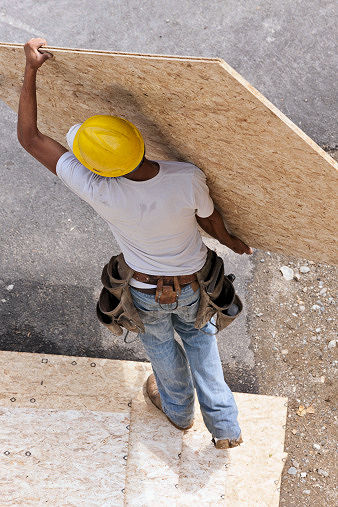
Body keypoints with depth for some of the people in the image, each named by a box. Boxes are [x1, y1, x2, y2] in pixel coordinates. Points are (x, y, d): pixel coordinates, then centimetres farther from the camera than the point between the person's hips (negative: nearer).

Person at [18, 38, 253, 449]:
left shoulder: (100, 191, -35)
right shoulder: (188, 178, -32)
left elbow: (29, 138, -27)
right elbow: (210, 222, -9)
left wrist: (30, 70, -22)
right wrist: (230, 242, 14)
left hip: (146, 292, -1)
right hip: (193, 286, 1)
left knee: (159, 341, 30)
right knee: (197, 333, 31)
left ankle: (178, 407, 58)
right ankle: (224, 425, 32)